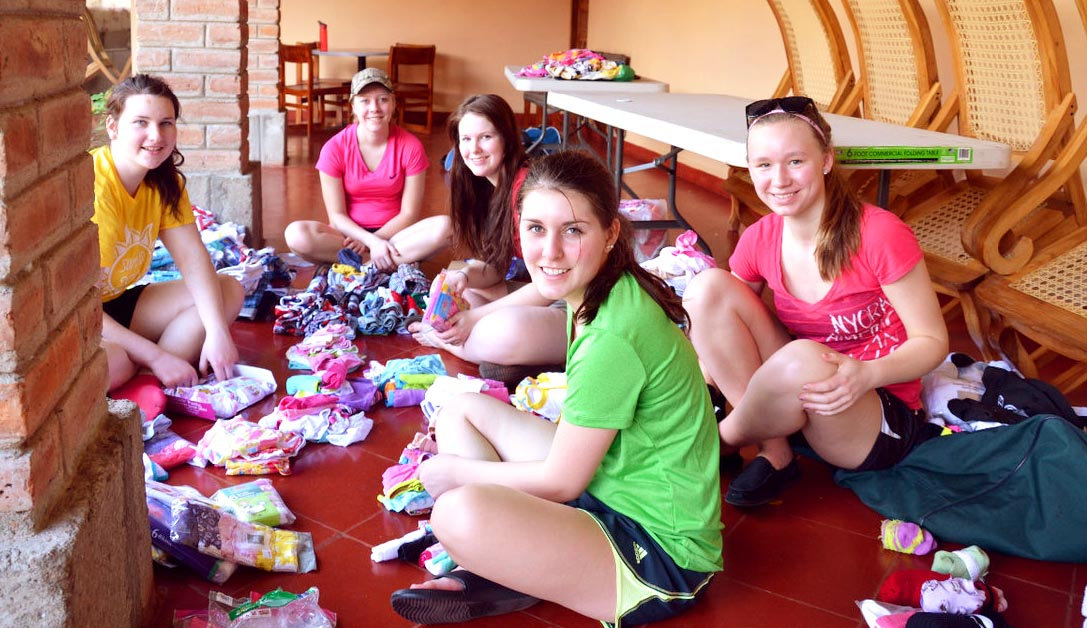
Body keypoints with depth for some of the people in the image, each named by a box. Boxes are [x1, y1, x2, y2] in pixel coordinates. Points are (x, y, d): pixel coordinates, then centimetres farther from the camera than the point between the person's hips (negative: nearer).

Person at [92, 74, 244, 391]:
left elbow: (192, 257, -9)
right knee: (113, 361, -41)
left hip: (116, 304, 9)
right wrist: (156, 357, -27)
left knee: (229, 291, -3)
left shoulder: (166, 182, 0)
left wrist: (217, 332, -24)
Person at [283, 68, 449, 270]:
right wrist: (372, 242, -24)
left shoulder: (411, 147, -7)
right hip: (350, 233, 0)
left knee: (444, 226, -30)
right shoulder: (334, 148, -8)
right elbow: (337, 216, -8)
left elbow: (409, 214, -6)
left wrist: (371, 242, -18)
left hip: (394, 232, 0)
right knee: (296, 233, -31)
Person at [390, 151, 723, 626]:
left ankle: (506, 581, -1)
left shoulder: (613, 338, -26)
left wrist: (455, 470, -3)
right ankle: (496, 569, -2)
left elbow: (560, 482, -17)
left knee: (460, 512, -35)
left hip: (661, 553, -10)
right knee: (462, 409, 14)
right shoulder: (601, 296, 3)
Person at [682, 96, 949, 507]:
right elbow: (723, 322, 6)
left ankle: (722, 440, -6)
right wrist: (704, 371, -15)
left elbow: (932, 341, -13)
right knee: (709, 287, -14)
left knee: (803, 358, -39)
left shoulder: (880, 235, -19)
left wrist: (868, 374, -32)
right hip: (797, 400, 5)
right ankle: (774, 453, -11)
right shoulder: (758, 241, -4)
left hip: (882, 421, -5)